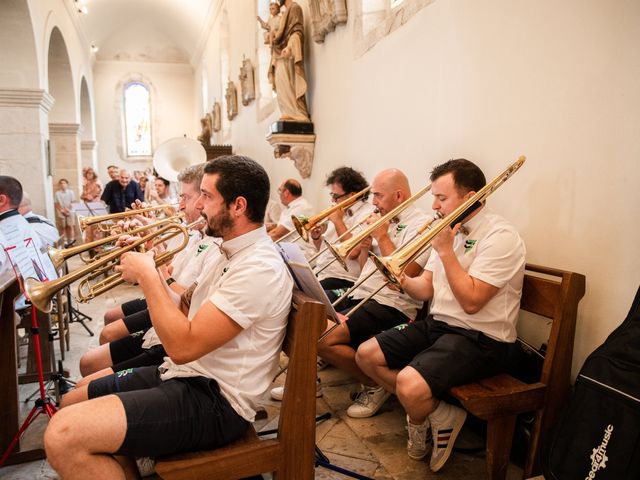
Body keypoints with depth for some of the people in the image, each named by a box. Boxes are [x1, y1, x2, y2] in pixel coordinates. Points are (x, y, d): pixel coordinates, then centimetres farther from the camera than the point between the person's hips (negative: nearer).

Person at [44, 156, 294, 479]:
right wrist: (146, 268, 1)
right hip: (185, 376, 10)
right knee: (71, 404, 17)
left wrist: (146, 275, -15)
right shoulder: (233, 252, 10)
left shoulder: (259, 268, -23)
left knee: (63, 436, -21)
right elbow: (184, 312, 12)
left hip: (214, 399, -10)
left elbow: (182, 346, -25)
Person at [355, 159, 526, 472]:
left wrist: (445, 250, -19)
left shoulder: (500, 236, -15)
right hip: (438, 324, 9)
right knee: (366, 355, 2)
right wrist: (405, 282, -12)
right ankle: (439, 413, 8)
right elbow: (427, 289, 10)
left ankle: (423, 417, 8)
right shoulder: (450, 229, 11)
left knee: (409, 385, -31)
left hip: (481, 339, -9)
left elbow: (471, 301, -24)